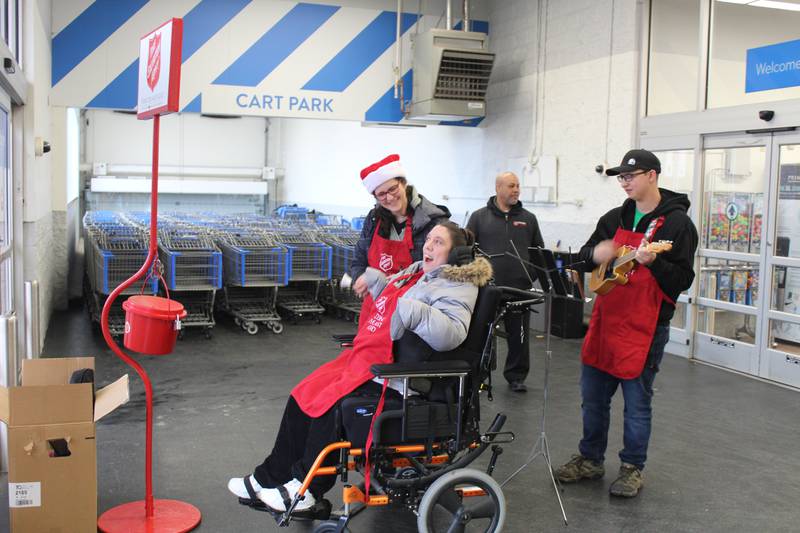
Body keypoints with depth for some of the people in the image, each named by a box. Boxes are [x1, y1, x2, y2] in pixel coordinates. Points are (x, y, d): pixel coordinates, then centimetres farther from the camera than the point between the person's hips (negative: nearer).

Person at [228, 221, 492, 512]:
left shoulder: (456, 287, -11)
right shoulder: (418, 271, 17)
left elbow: (452, 334, -30)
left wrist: (416, 312, -38)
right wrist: (375, 279, 23)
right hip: (364, 357, 10)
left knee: (330, 404, -23)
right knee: (302, 397, 1)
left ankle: (306, 487, -3)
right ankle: (270, 477, 12)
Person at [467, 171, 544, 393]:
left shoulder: (528, 219, 12)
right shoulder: (479, 217, 5)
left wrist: (532, 274, 2)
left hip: (520, 287, 2)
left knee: (519, 335, 7)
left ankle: (516, 376, 22)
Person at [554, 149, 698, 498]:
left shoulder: (676, 222, -8)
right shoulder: (615, 218, 11)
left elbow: (683, 280, -12)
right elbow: (585, 255, 16)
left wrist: (652, 262, -29)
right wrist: (595, 253, -6)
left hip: (645, 325, -6)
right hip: (606, 318, 6)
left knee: (637, 401, 6)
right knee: (593, 396, 13)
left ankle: (632, 468, 22)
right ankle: (590, 460, 29)